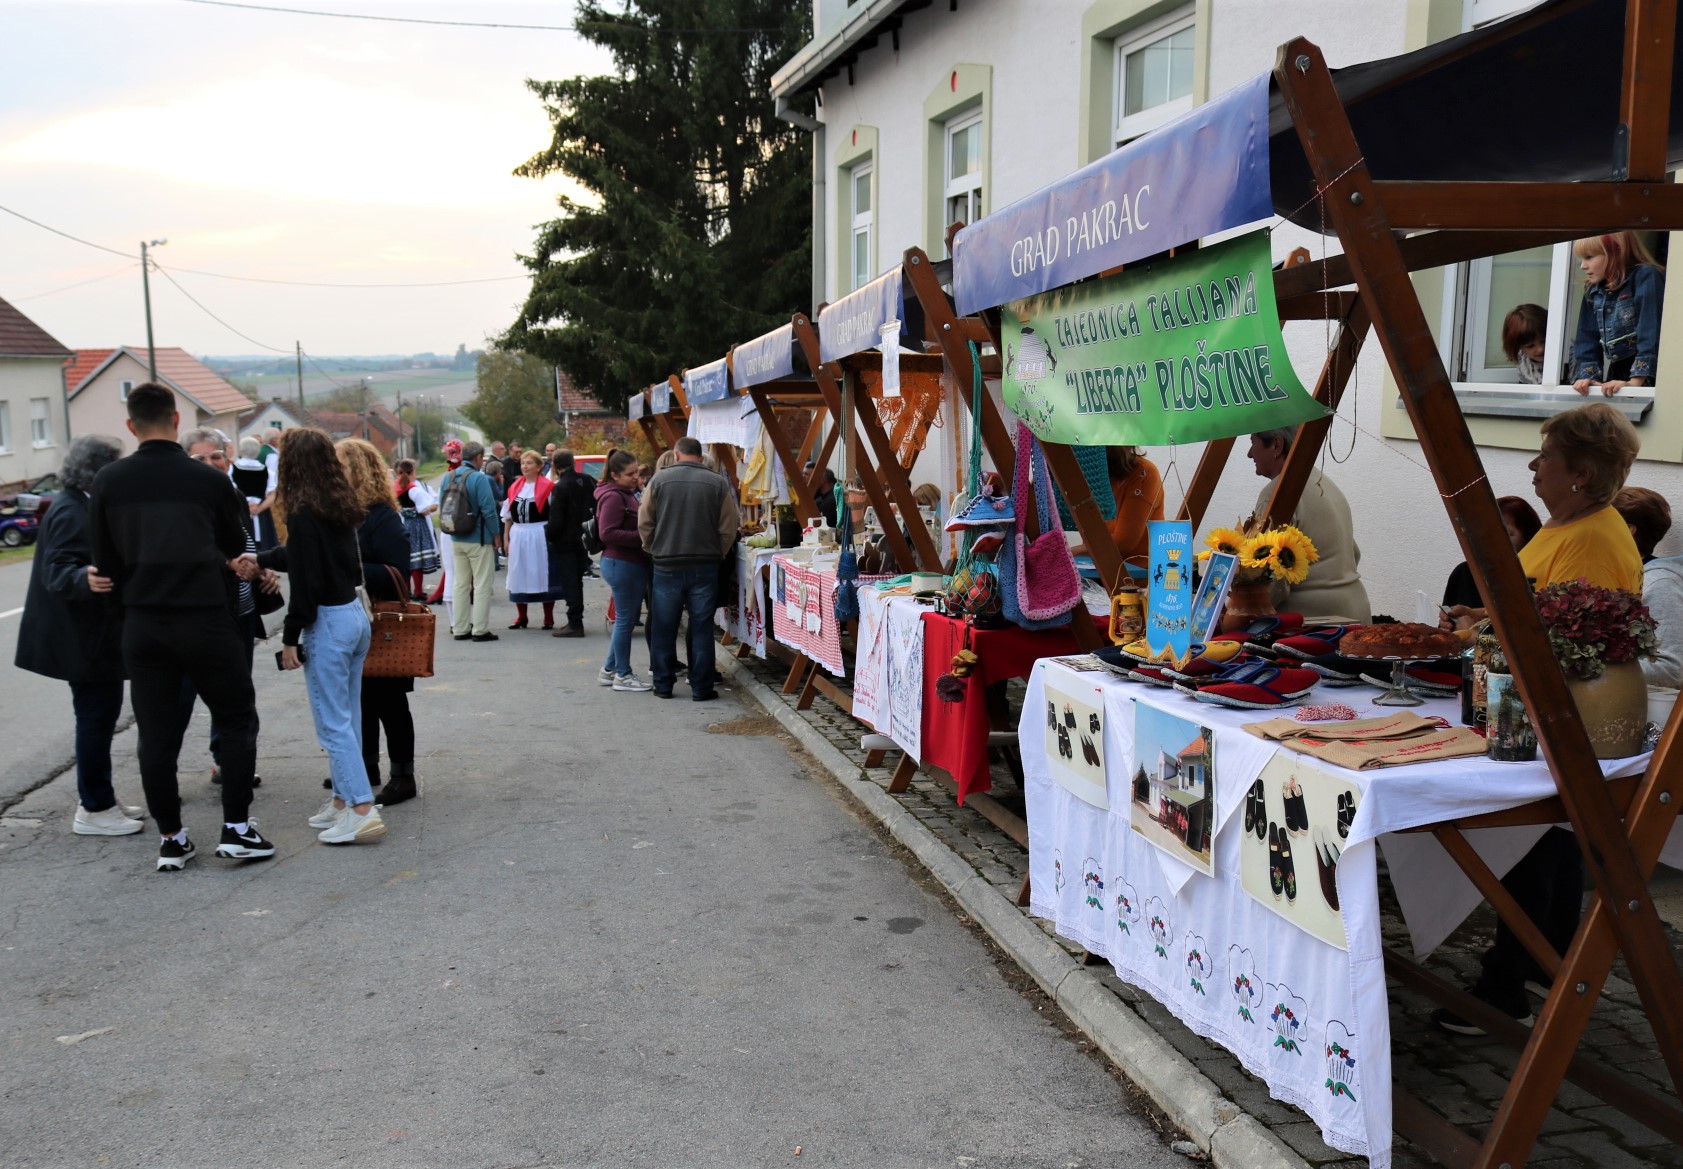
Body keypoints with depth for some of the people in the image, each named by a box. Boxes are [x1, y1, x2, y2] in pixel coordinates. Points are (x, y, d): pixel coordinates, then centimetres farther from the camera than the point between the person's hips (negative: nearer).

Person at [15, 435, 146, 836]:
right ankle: (93, 810, 3)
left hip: (91, 636, 11)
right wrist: (85, 579, -45)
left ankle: (97, 799, 26)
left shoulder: (78, 506, 14)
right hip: (86, 637, -11)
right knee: (96, 716, -5)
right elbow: (57, 570, -27)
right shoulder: (71, 512, -18)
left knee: (98, 716, 16)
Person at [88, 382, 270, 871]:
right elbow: (237, 546, 7)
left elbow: (105, 560, 6)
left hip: (142, 625, 3)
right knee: (237, 720, 10)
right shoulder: (208, 480, -6)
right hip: (206, 620, -3)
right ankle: (236, 829, 6)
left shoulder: (108, 483, 1)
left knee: (156, 734, 10)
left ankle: (171, 839, 16)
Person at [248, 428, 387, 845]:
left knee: (333, 723, -4)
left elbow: (304, 580, -17)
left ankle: (362, 809, -6)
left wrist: (290, 637, -11)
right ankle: (343, 799, 24)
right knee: (347, 718, 15)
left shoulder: (303, 512, -15)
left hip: (327, 621, -9)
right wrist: (261, 559, 35)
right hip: (355, 613, 9)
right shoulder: (340, 506, 10)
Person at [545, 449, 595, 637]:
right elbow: (595, 507, 11)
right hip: (582, 540, 7)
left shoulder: (560, 487, -17)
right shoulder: (586, 481, 3)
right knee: (576, 582, 16)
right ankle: (576, 621, 22)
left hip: (565, 543, -7)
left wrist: (548, 533, 0)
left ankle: (574, 624, -2)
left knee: (569, 584, -2)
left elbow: (555, 521, -17)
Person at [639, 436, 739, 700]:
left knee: (664, 629, 11)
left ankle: (663, 684, 18)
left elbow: (644, 524, -1)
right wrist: (715, 555, 11)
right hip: (705, 566, 0)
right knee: (702, 629, 6)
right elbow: (728, 530, -2)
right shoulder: (719, 484, -2)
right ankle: (701, 687, 10)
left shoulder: (659, 480, -3)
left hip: (667, 566, 0)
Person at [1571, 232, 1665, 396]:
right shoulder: (1594, 292, 11)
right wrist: (1587, 376, -3)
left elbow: (1651, 332, -17)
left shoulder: (1646, 277, -9)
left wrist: (1634, 382, -24)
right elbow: (1587, 339, 12)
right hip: (1617, 375, 7)